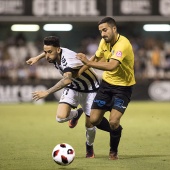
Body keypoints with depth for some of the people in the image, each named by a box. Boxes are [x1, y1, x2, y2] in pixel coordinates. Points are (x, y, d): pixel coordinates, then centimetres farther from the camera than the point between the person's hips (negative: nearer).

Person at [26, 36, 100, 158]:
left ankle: (89, 146, 32)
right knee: (61, 117, -17)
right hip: (72, 88, 6)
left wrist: (47, 92, -62)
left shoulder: (68, 59, -37)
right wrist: (38, 57, 17)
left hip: (89, 90, -6)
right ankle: (77, 114, 20)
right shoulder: (55, 54, -14)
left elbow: (67, 80, -56)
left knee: (90, 124, -2)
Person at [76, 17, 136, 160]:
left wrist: (88, 62, -43)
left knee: (113, 122, -19)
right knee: (94, 120, 1)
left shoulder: (123, 44, -27)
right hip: (107, 83, 7)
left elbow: (111, 66, -41)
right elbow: (96, 58, 17)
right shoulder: (104, 42, -3)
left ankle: (114, 151, 10)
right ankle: (116, 131, 33)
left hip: (123, 87, -7)